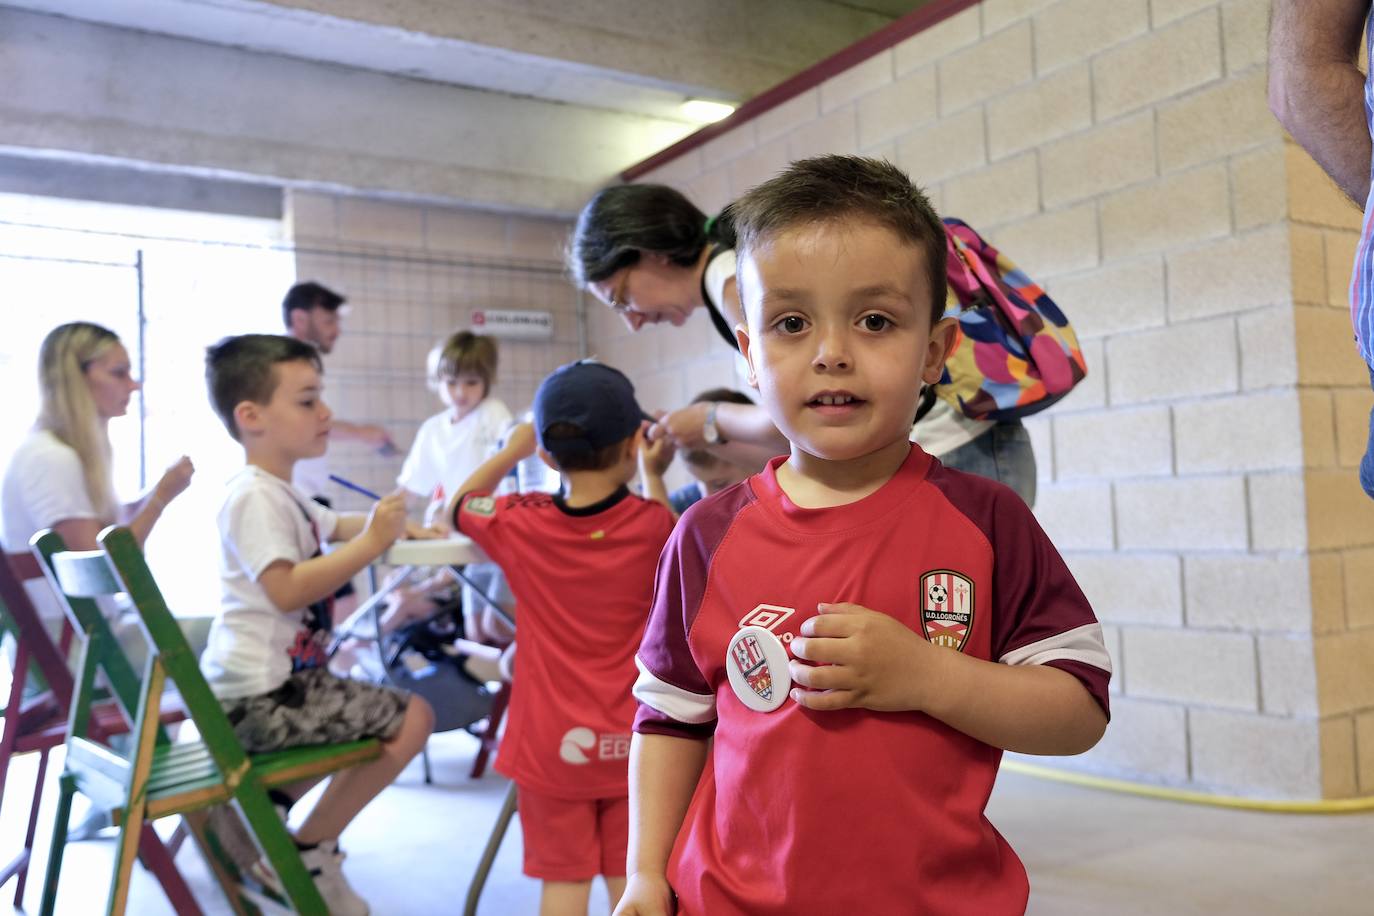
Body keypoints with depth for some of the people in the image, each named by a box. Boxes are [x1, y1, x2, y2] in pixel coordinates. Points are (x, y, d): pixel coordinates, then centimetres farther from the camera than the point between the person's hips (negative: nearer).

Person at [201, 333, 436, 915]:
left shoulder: (281, 493, 14)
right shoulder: (255, 496, -18)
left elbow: (331, 527, 34)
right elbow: (285, 589, -29)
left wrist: (388, 524, 17)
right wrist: (371, 544, -28)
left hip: (275, 682, 11)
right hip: (260, 695, -11)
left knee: (376, 709, 28)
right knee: (411, 717, -10)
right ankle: (311, 850, 2)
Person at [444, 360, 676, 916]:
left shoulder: (521, 525, -10)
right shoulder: (649, 523, -11)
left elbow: (459, 505, 11)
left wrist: (511, 451, 16)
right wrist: (653, 475, 19)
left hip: (551, 740, 0)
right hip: (631, 740, 1)